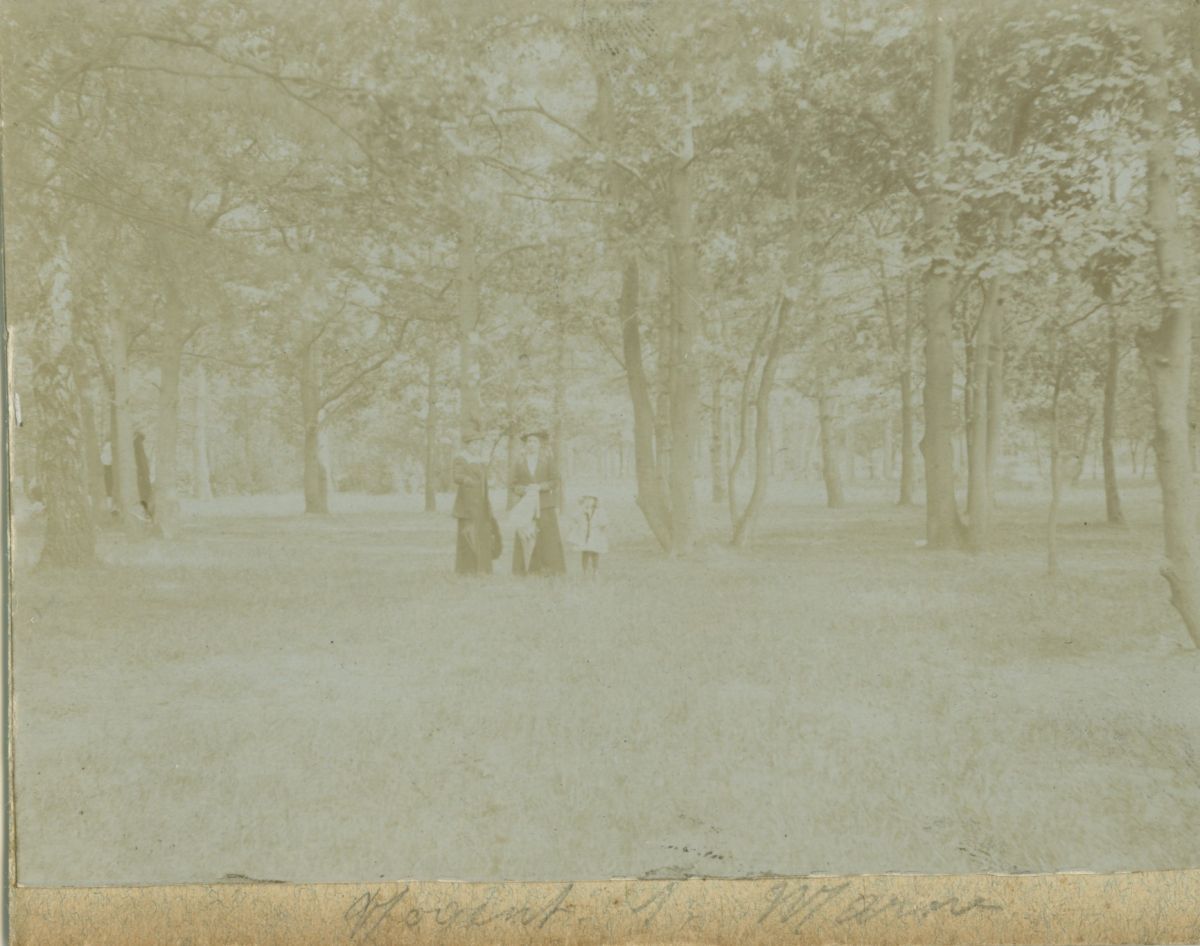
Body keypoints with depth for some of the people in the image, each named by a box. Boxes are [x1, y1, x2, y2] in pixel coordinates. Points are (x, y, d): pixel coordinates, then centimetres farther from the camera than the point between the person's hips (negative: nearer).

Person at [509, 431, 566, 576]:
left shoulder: (549, 460, 10)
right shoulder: (519, 463, 13)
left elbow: (555, 481, 3)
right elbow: (514, 485, 10)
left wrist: (540, 486, -12)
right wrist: (525, 489, -11)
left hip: (545, 505, -1)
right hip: (525, 505, 1)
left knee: (548, 536, -8)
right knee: (525, 538, -7)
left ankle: (549, 570, -5)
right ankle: (527, 569, -5)